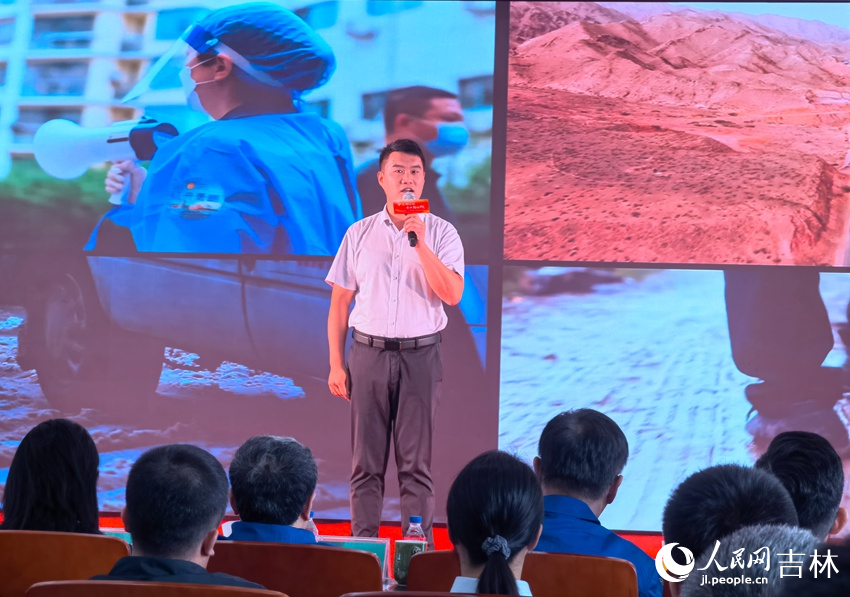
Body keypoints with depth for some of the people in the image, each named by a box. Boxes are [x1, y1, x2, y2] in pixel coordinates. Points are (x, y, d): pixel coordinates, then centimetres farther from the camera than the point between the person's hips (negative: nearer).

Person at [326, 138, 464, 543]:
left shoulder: (441, 233, 3)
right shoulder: (359, 234, 8)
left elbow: (452, 294, -11)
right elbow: (340, 301, 8)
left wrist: (420, 243, -17)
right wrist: (336, 364, 2)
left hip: (420, 356, -1)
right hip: (368, 353, 1)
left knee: (416, 464, 2)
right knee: (366, 463, 4)